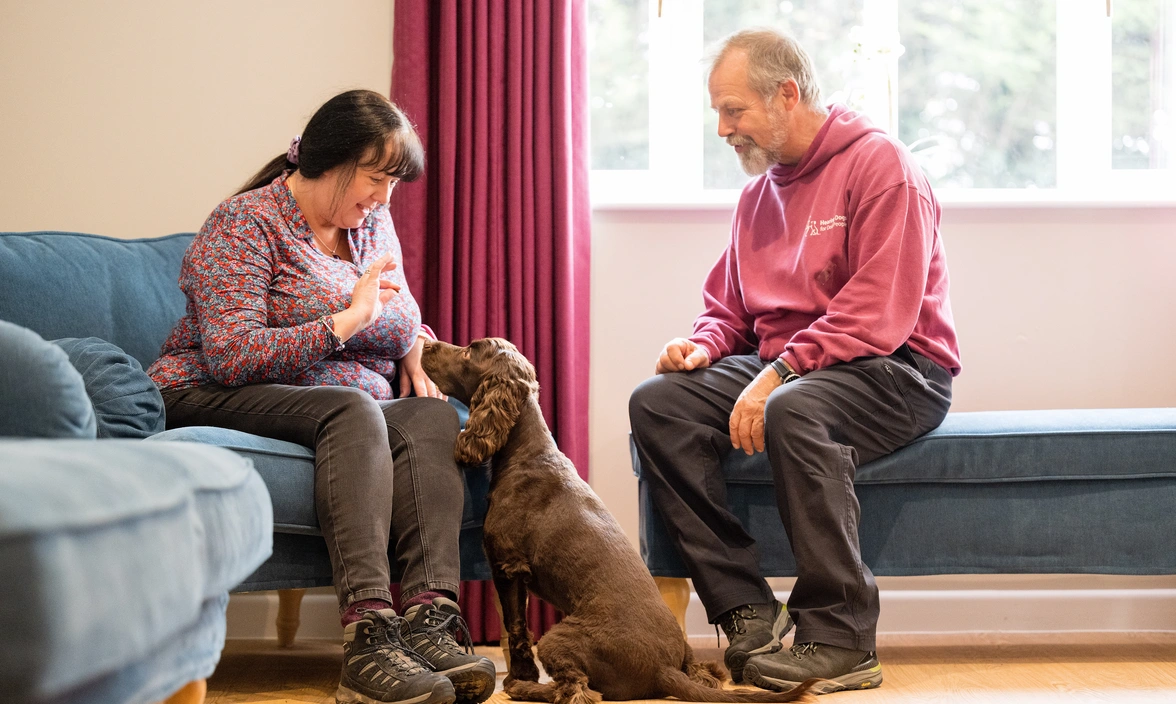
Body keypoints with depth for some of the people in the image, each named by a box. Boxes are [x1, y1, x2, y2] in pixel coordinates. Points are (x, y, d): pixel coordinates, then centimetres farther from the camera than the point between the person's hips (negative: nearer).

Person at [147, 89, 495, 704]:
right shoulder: (246, 223, -9)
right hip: (218, 401, -6)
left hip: (353, 410, 7)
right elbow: (229, 357, -20)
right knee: (352, 408, -36)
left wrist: (412, 358, 4)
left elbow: (403, 322, 29)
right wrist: (348, 319, -20)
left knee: (431, 416, -25)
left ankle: (429, 619, -44)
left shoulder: (373, 222, 14)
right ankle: (369, 635, -50)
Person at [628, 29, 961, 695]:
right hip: (782, 368, 8)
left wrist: (779, 373, -25)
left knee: (795, 410, -39)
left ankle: (841, 640, -30)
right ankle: (748, 613, -19)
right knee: (657, 403, -14)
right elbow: (728, 306, 25)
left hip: (894, 372, -8)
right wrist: (705, 344, 1)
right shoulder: (760, 191, 16)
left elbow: (877, 314, -19)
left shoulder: (879, 163, -9)